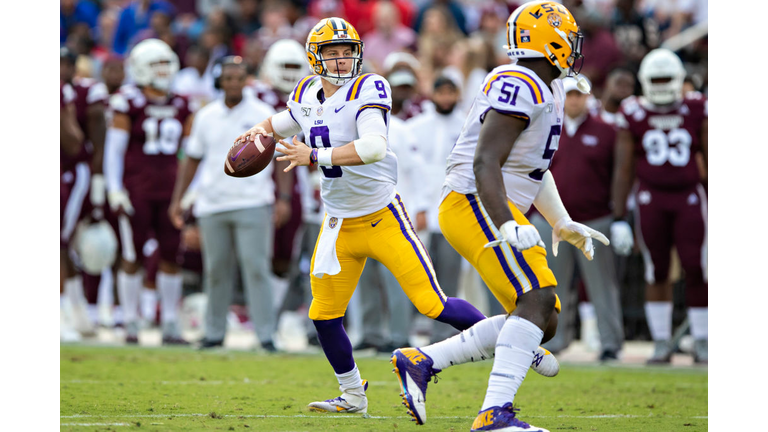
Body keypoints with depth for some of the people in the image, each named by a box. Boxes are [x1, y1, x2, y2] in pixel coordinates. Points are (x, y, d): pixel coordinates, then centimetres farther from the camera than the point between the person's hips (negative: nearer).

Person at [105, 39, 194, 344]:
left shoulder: (181, 105, 9)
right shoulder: (129, 103, -4)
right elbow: (114, 148, -4)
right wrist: (115, 191, -9)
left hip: (170, 190, 4)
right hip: (136, 190, -4)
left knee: (171, 256, 3)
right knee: (133, 256, 1)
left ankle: (170, 326, 9)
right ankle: (130, 324, 7)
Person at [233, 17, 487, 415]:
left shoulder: (368, 89, -17)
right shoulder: (308, 92, 4)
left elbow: (374, 146, -33)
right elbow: (286, 121, 27)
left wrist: (316, 155, -34)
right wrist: (261, 130, 5)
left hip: (383, 217, -6)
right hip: (340, 225, 6)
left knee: (432, 304, -10)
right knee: (324, 315, 5)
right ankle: (353, 396, 23)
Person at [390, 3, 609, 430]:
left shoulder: (548, 91, 18)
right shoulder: (520, 87, -16)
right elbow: (485, 164, -24)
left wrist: (563, 225, 27)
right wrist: (508, 226, -32)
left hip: (493, 210, 10)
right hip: (474, 204, -10)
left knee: (542, 322, 7)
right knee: (537, 299, -23)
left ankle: (421, 362, 9)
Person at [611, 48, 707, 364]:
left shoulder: (697, 112, 3)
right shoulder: (634, 115, 2)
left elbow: (712, 162, 8)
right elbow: (623, 169, 5)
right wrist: (618, 217, 2)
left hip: (689, 198, 0)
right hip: (651, 199, 0)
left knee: (697, 271, -4)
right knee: (656, 272, 3)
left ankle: (702, 342, 7)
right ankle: (661, 343, 10)